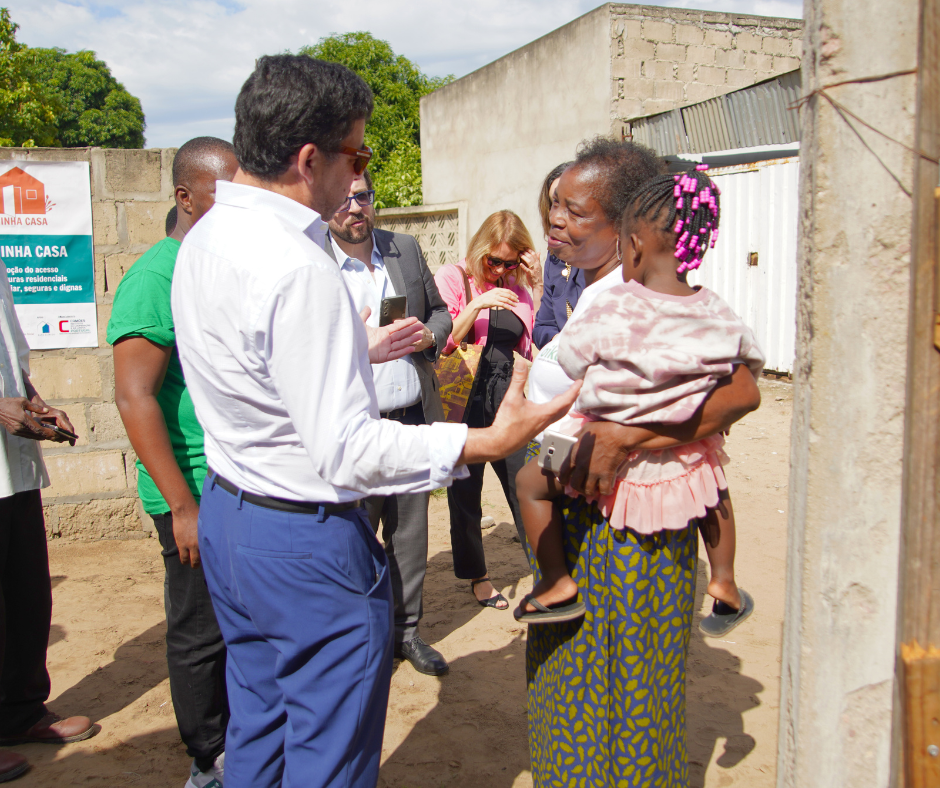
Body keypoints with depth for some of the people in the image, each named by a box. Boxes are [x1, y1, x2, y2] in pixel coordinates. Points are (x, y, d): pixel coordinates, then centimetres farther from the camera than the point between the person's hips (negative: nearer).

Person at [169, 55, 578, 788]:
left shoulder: (206, 237, 5)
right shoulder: (296, 267, -26)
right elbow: (348, 452, -27)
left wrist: (358, 350, 25)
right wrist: (489, 441, -26)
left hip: (226, 512, 10)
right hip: (307, 541, -9)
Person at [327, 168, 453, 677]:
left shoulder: (406, 249, 9)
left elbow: (439, 310, 19)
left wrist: (430, 335, -3)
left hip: (413, 416, 5)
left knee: (411, 531, 13)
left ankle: (405, 630, 29)